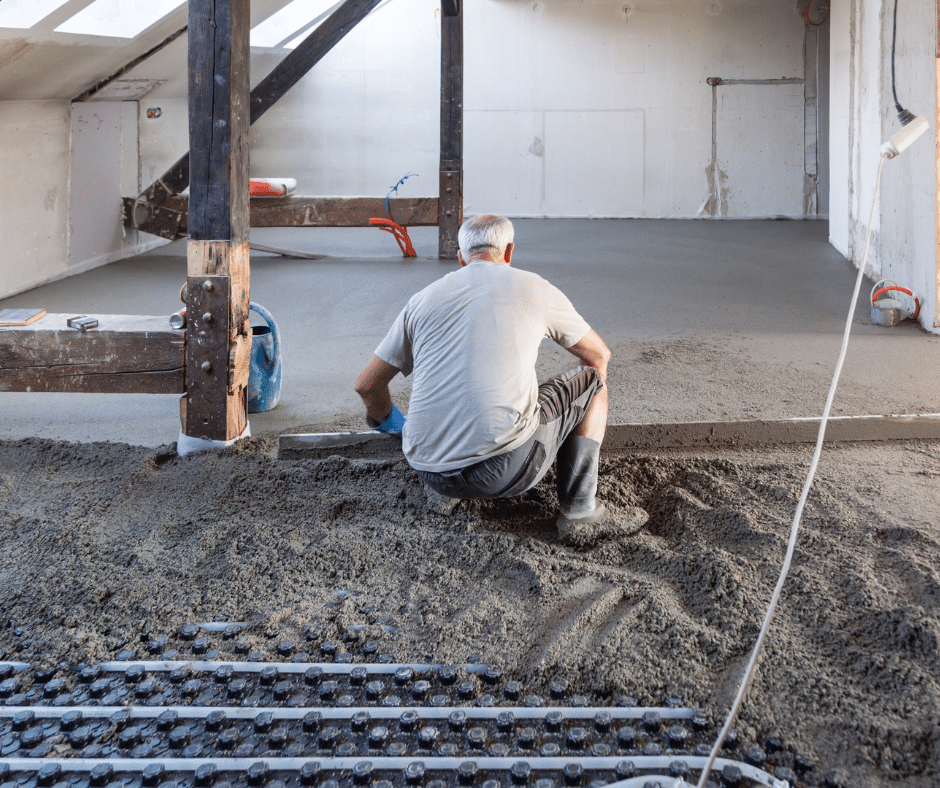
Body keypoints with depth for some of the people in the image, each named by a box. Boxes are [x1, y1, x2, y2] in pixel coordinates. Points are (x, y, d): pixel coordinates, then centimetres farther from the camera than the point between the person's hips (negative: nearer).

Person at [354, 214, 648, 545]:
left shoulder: (422, 300, 14)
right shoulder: (533, 288, 8)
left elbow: (367, 385, 17)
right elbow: (599, 355, 22)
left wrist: (390, 423, 39)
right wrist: (588, 393, 45)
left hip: (430, 475, 6)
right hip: (504, 469, -6)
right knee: (593, 380, 17)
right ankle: (580, 512, 11)